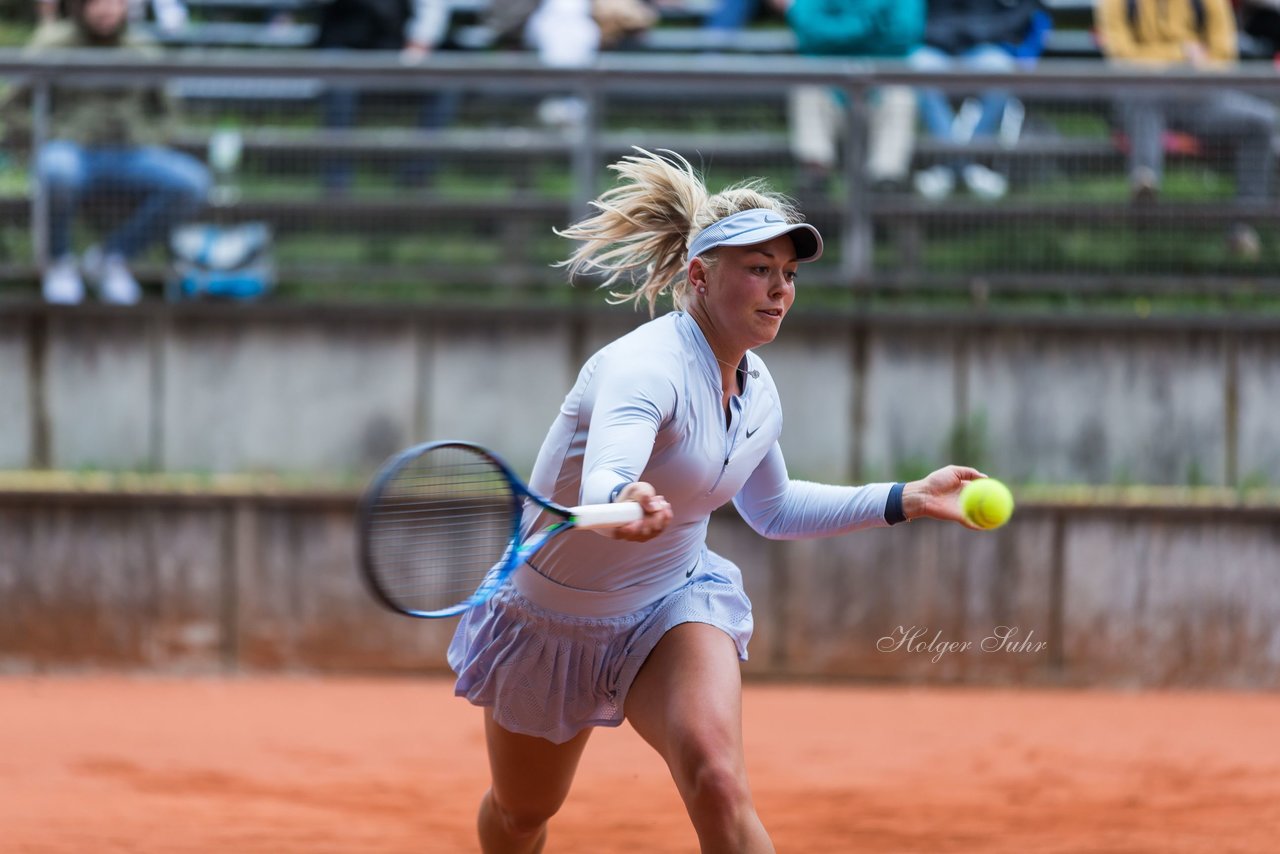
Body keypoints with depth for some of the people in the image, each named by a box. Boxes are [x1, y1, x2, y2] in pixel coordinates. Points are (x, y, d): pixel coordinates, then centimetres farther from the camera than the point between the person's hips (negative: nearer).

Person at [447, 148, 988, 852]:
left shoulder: (759, 394, -6)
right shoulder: (646, 366, -30)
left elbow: (771, 508, 15)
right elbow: (602, 477, -51)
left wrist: (905, 500, 8)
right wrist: (624, 503, -75)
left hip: (672, 609, 4)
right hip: (553, 618, -4)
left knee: (719, 788, -26)